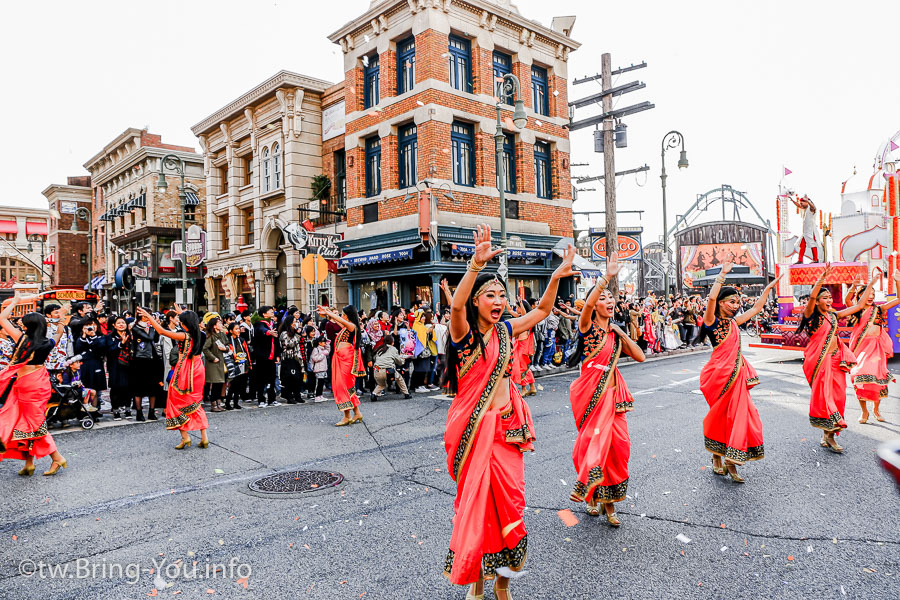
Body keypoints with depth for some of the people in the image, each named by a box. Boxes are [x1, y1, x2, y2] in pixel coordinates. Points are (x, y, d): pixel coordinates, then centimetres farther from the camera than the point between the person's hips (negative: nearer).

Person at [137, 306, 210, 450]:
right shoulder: (198, 334, 1)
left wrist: (149, 316, -6)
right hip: (197, 369, 7)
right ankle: (204, 437, 9)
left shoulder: (184, 335, -17)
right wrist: (182, 314, 38)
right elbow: (193, 323, 26)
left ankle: (185, 437, 7)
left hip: (185, 371, -7)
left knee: (178, 402, 9)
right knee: (195, 403, 15)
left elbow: (162, 331, -14)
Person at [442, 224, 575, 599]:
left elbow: (542, 310, 17)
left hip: (507, 427, 5)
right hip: (474, 428, -4)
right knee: (475, 502, 6)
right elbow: (456, 305, -31)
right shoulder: (464, 332, -9)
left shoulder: (505, 331, 7)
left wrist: (557, 277, 4)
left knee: (509, 501, 8)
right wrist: (477, 264, -43)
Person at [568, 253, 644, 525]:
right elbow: (588, 304, -26)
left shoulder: (615, 333, 14)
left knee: (617, 446, 4)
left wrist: (621, 334, 1)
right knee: (593, 444, -3)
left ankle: (608, 498, 18)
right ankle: (590, 494, 16)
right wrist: (607, 276, -30)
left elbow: (640, 356, 7)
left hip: (613, 394, 5)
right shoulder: (587, 328, -4)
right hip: (591, 395, -5)